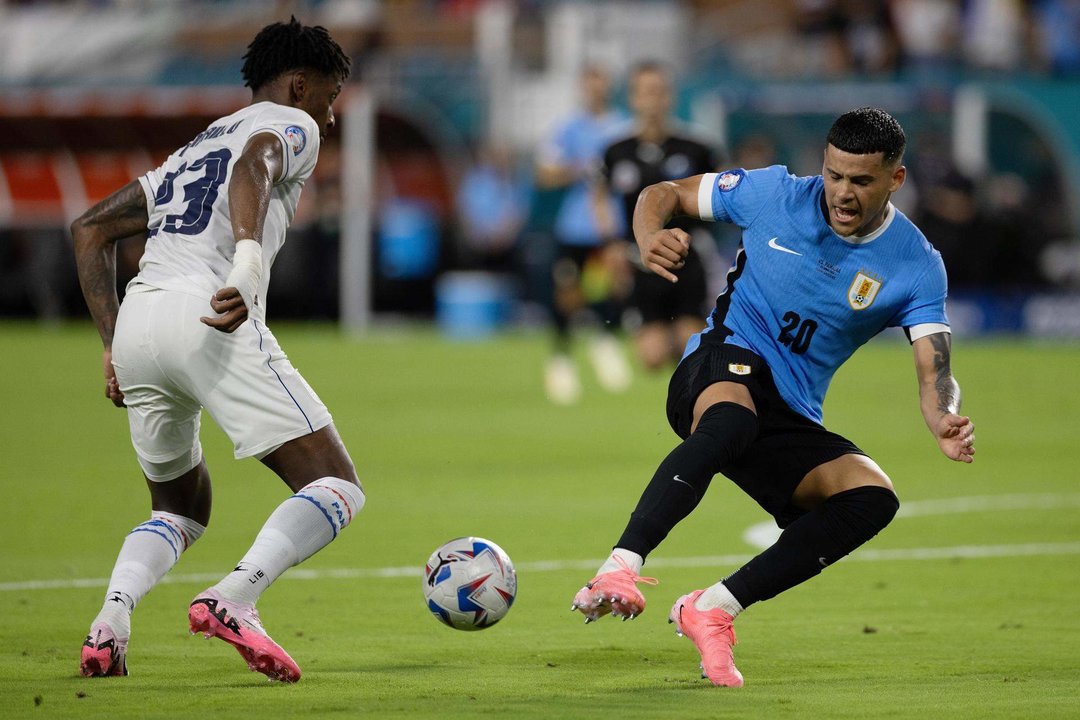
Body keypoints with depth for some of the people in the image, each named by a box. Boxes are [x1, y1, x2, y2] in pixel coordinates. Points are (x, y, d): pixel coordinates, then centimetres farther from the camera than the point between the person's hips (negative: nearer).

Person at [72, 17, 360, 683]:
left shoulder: (194, 149, 35)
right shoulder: (290, 125, 14)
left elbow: (90, 230, 31)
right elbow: (254, 166, -11)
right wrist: (249, 266, -28)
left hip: (135, 324, 7)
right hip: (209, 319, -7)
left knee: (182, 510, 25)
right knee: (337, 490, -4)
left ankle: (112, 617, -3)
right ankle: (233, 599, -29)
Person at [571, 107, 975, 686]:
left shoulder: (916, 266, -3)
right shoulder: (775, 194, -3)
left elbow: (934, 372, -11)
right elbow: (663, 194, 7)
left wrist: (946, 422, -35)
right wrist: (650, 237, -18)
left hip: (792, 418, 3)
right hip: (724, 361, -3)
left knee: (873, 497, -25)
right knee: (730, 418, -40)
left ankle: (711, 608, -23)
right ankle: (619, 571, -52)